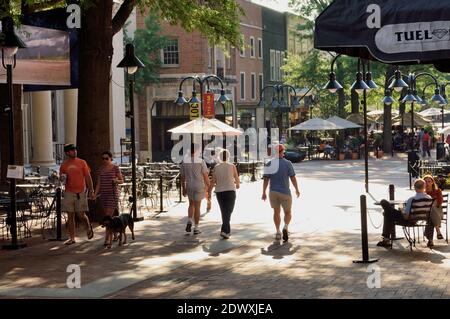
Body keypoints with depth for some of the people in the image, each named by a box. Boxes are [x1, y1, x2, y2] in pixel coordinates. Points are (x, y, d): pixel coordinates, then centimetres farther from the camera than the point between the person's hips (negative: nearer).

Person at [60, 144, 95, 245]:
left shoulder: (82, 162, 2)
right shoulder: (64, 165, 6)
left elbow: (88, 177, 3)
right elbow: (62, 179, 15)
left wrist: (91, 191, -2)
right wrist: (63, 178, -9)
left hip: (80, 192, -2)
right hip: (69, 193, 2)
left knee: (81, 215, -2)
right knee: (70, 216, 2)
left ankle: (88, 227, 29)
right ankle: (71, 238, 9)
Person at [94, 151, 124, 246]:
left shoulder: (115, 168, -3)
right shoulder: (100, 169, 10)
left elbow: (122, 180, 3)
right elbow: (98, 183, 10)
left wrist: (116, 180, -19)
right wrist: (95, 194, -2)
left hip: (112, 194, -5)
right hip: (103, 194, 5)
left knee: (108, 216, -12)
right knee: (105, 216, 8)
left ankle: (107, 239, -12)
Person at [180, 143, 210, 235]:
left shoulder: (184, 162, -2)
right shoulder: (201, 161, -12)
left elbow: (182, 177, 3)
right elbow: (205, 176, -11)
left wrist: (183, 189, 13)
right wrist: (209, 187, 0)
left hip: (189, 186, 3)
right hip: (199, 186, -3)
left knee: (191, 204, 23)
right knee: (197, 207, 5)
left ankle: (189, 221, 2)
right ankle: (196, 228, 9)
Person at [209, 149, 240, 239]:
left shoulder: (216, 167, -1)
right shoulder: (232, 166, -5)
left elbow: (213, 182, -3)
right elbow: (237, 179, 3)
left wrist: (209, 192, 6)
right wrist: (238, 185, 25)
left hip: (219, 192, 3)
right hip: (230, 191, -3)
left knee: (224, 211, 17)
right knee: (228, 211, -3)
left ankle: (227, 231, 26)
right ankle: (224, 230, -20)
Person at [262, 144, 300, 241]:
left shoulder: (269, 164, -3)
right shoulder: (287, 163, -9)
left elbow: (266, 179, -3)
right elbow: (293, 178, -7)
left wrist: (264, 193, 5)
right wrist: (297, 190, 7)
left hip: (273, 192, 2)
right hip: (285, 192, -2)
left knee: (276, 212, 16)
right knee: (287, 212, 11)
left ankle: (278, 232, 13)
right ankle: (286, 227, -14)